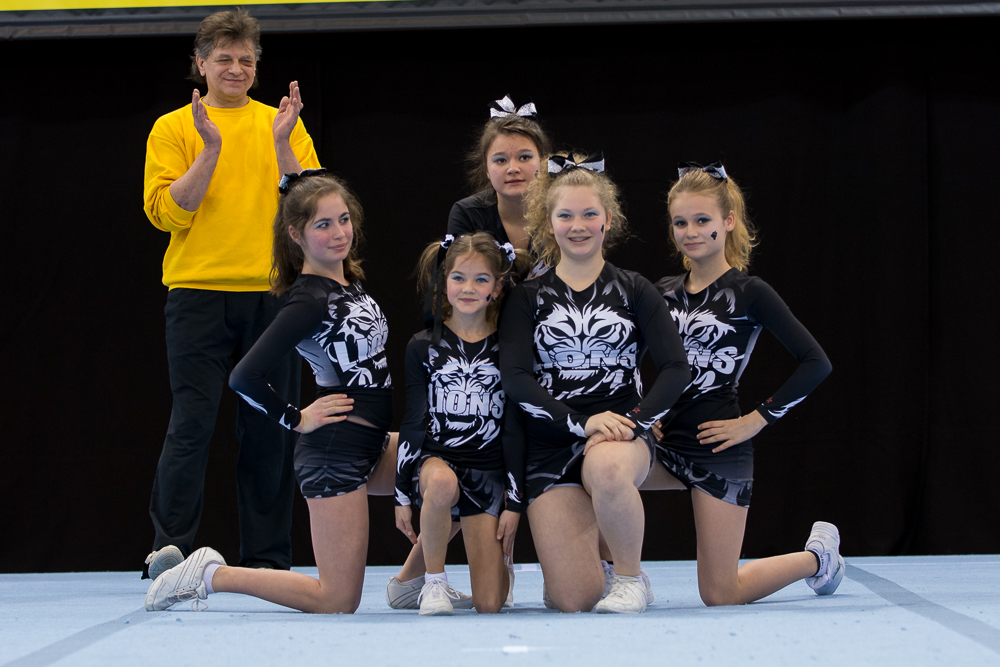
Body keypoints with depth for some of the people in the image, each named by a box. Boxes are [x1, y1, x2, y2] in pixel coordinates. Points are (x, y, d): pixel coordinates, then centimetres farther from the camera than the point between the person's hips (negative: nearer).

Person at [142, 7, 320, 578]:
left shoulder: (283, 126, 12)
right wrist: (212, 148, -12)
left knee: (270, 428, 3)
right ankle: (171, 546, -9)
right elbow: (166, 211, -4)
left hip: (274, 294, 2)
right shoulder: (174, 128, 7)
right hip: (199, 294, -2)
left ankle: (268, 559, 8)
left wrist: (283, 146, -10)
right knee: (193, 422, -9)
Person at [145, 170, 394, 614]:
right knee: (339, 602, -6)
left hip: (371, 445, 9)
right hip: (335, 450, -9)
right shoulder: (309, 301, -19)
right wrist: (297, 420, -13)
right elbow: (245, 377, -23)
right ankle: (212, 575, 4)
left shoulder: (350, 282, 6)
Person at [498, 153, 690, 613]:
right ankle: (590, 557, 27)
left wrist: (634, 420, -16)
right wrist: (581, 422, -17)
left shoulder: (632, 290, 8)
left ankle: (630, 576, -13)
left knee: (606, 469, -42)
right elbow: (514, 378, -5)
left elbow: (675, 368, 0)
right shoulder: (528, 298, 8)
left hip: (620, 435, -1)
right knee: (573, 601, -12)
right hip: (551, 445, 1)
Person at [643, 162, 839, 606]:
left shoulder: (747, 293, -6)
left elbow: (816, 363, -9)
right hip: (666, 441, 5)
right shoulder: (664, 293, 9)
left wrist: (757, 419, -9)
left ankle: (818, 555, 23)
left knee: (720, 595, -4)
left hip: (717, 447, -5)